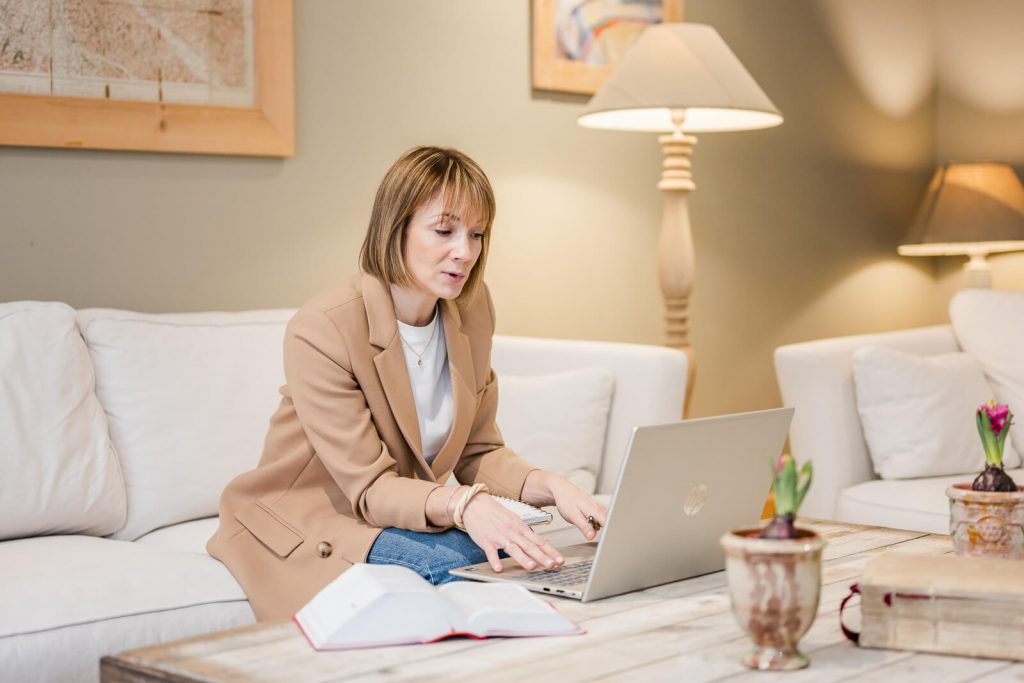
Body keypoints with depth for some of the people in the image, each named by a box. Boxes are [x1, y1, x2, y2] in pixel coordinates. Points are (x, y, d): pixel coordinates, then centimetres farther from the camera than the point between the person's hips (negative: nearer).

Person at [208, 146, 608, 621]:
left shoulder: (471, 308, -1)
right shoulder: (320, 330, -23)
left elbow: (479, 451, 1)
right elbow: (370, 488, -24)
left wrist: (548, 486, -20)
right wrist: (463, 505, -44)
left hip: (405, 514, 6)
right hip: (307, 524, -6)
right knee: (444, 565, -33)